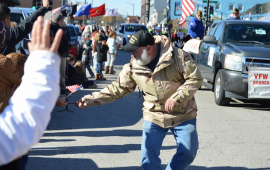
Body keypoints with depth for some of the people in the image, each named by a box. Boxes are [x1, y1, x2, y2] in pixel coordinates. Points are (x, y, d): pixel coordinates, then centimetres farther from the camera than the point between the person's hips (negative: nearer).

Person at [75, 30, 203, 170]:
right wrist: (91, 99, -10)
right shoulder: (132, 68, -7)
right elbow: (117, 88, -2)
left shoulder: (178, 56, -18)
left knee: (187, 153, 4)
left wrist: (176, 98, -23)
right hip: (154, 117, 2)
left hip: (183, 115, -2)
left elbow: (195, 78, -15)